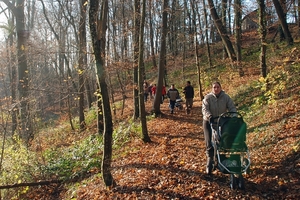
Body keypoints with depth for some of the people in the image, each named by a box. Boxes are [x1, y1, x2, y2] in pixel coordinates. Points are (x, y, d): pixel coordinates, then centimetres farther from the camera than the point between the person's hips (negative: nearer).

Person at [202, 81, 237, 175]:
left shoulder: (226, 97, 0)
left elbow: (232, 108, -4)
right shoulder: (208, 97, -7)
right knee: (209, 143, -7)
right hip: (209, 122, -2)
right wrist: (209, 116, -37)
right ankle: (209, 164, 0)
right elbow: (204, 109, -18)